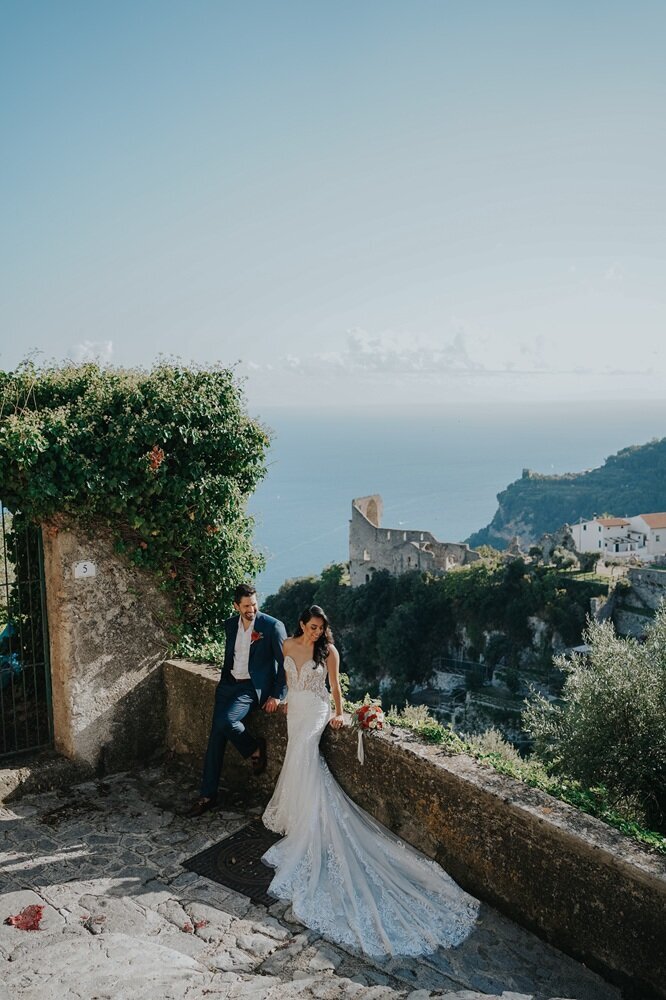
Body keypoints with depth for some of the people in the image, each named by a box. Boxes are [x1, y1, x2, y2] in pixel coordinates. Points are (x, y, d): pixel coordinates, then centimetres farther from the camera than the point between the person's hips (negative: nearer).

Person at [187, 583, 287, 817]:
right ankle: (207, 795, 8)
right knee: (216, 735, -2)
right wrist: (223, 681, 13)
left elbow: (285, 664, -8)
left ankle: (255, 749, 1)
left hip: (254, 687, -6)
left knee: (226, 720, -28)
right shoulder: (230, 624, 7)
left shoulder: (273, 626, -10)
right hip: (229, 684, 6)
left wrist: (277, 695, -11)